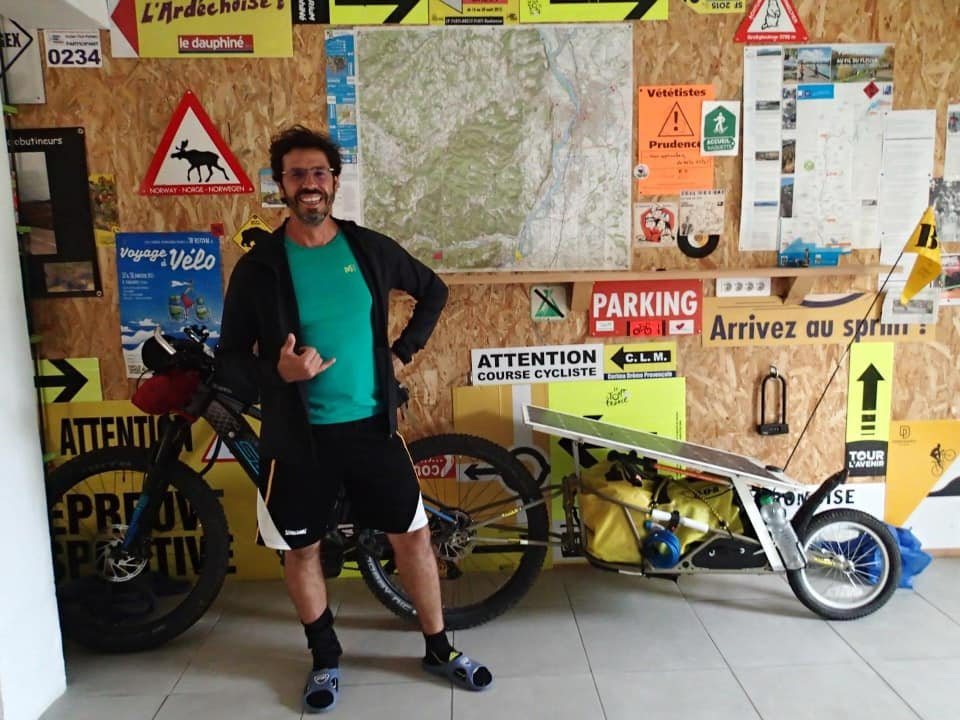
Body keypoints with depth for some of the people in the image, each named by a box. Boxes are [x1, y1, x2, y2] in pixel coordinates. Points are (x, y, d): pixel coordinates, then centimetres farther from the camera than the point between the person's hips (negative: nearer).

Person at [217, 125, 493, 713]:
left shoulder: (370, 249, -1)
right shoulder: (260, 266, -6)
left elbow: (433, 291, 15)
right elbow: (231, 353, -1)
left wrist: (404, 351, 5)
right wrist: (277, 370, -21)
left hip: (371, 424, 1)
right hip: (298, 434, -1)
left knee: (413, 534, 8)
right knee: (302, 549, 12)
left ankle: (439, 649, 29)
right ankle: (326, 660, 35)